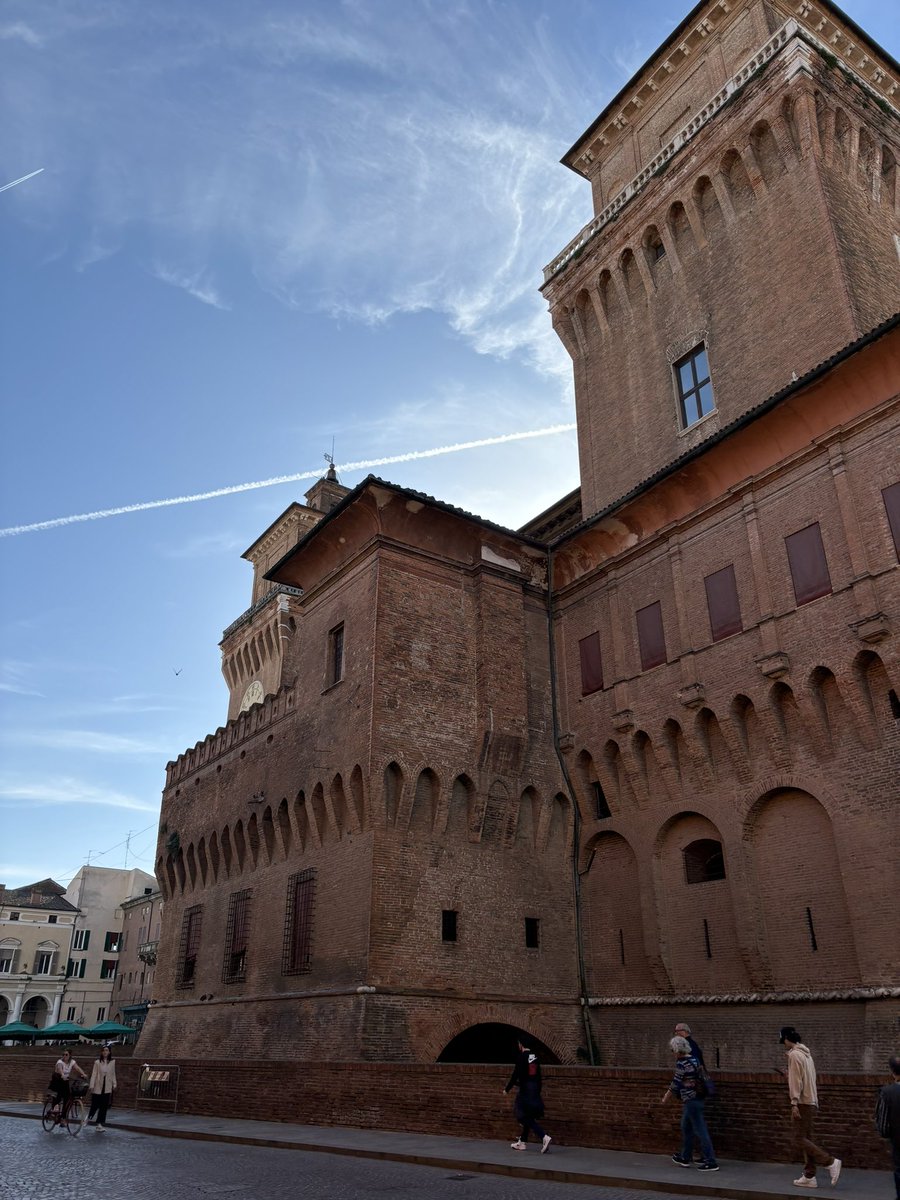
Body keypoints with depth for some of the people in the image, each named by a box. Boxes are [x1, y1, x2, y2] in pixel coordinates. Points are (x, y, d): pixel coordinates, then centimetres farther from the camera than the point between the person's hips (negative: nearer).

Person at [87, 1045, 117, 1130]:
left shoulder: (112, 1062, 4)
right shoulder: (97, 1062, -3)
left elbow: (113, 1075, 9)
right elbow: (94, 1074, -4)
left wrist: (114, 1085, 6)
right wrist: (92, 1086, -9)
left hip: (107, 1087, 2)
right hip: (98, 1087, -2)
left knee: (104, 1106, 2)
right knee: (95, 1104, 4)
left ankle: (100, 1123, 11)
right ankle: (90, 1117, 32)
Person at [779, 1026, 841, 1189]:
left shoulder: (794, 1055, -13)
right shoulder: (806, 1054, 15)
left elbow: (795, 1081, -18)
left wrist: (794, 1103, -19)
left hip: (802, 1103, -10)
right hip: (811, 1102, 10)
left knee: (799, 1141, -7)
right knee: (806, 1140, 11)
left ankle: (831, 1162, -10)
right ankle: (809, 1177, 11)